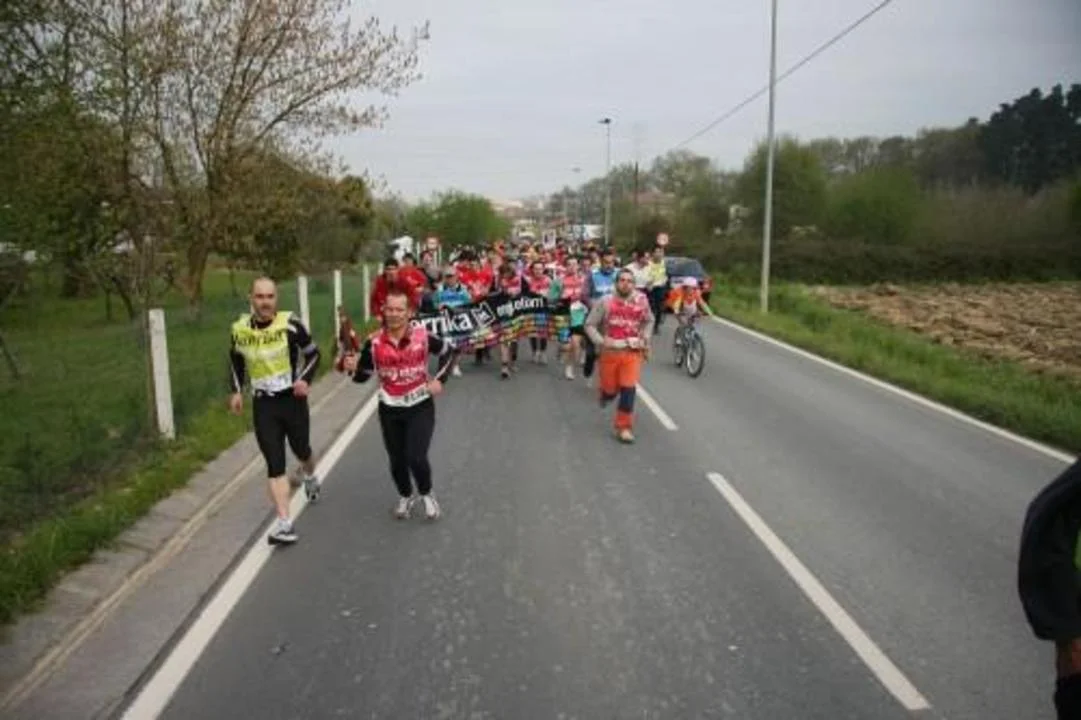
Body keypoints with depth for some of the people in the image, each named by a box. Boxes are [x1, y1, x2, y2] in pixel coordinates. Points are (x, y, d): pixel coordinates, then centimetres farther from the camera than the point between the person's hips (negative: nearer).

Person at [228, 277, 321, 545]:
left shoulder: (290, 324, -14)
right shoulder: (240, 329, -3)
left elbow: (313, 353, -1)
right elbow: (236, 360, 16)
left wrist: (305, 380, -16)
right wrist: (236, 391, 5)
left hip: (292, 399, -1)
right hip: (263, 404, 1)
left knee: (302, 451, 18)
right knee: (274, 464, -5)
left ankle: (309, 476, 55)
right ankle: (284, 523, -4)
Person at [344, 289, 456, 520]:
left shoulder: (423, 336, -12)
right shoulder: (374, 342, -9)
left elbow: (448, 351, 6)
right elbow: (364, 376, -2)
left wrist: (440, 379, -3)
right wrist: (354, 369, -24)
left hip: (420, 406, -2)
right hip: (390, 409, 2)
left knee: (416, 457, -11)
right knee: (397, 460, 13)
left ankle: (427, 494, 21)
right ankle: (405, 496, 42)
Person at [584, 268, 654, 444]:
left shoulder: (641, 300, -4)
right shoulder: (605, 301, -10)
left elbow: (649, 321, 15)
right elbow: (590, 324, -4)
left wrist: (645, 339, 5)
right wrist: (600, 341, -17)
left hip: (633, 352, 1)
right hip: (610, 351, 0)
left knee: (629, 390, -7)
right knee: (611, 389, 10)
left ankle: (624, 428, 5)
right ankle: (606, 394, 49)